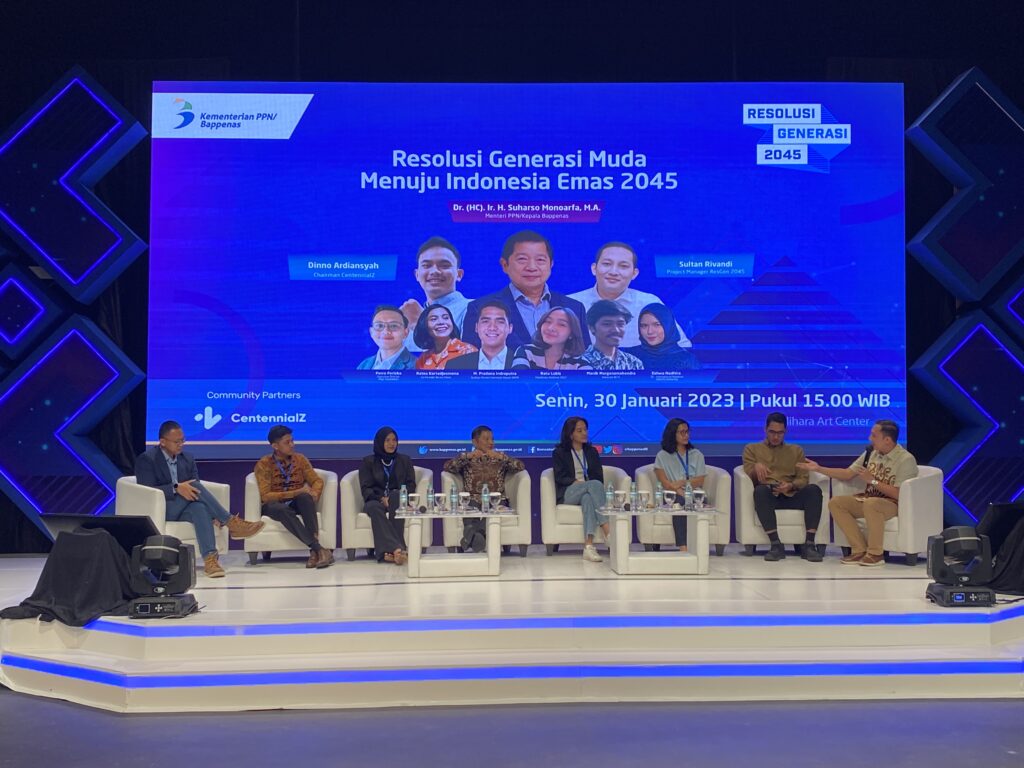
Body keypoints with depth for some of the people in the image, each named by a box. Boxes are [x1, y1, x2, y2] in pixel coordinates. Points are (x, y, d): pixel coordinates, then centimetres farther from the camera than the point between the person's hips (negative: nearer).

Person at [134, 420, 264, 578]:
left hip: (184, 510, 4)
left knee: (200, 508, -34)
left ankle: (210, 558, -49)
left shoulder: (187, 459, 14)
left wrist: (213, 513, -12)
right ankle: (231, 523, -26)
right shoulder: (146, 459, -3)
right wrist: (176, 488, -30)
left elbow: (195, 491, 8)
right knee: (194, 485, -28)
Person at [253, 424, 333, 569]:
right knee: (282, 509, -39)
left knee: (305, 496, -33)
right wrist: (296, 492, -23)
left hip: (297, 504, 3)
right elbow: (265, 496, -16)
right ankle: (318, 549, -47)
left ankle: (314, 551, -42)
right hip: (274, 505, -3)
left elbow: (317, 481, 5)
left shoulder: (300, 459, 4)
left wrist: (314, 493, -20)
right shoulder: (264, 464, -8)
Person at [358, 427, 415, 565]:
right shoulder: (368, 462, 15)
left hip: (398, 500, 0)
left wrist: (392, 498, -12)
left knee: (396, 495, -36)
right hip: (376, 500, 0)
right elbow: (365, 488, 4)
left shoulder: (405, 460, 19)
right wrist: (381, 499, -16)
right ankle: (398, 548, -55)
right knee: (374, 507, -37)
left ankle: (390, 550, -46)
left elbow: (411, 485, 8)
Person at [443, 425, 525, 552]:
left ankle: (470, 538, -47)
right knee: (471, 508, -36)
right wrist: (467, 456, -11)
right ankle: (476, 537, -54)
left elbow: (520, 466, 4)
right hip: (473, 500, 0)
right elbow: (447, 466, 0)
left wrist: (501, 457, -9)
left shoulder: (500, 458, 20)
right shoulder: (467, 459, 17)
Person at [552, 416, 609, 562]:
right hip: (567, 494, -2)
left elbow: (599, 476, 11)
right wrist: (576, 482, -18)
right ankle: (608, 533, -45)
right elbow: (560, 477, -1)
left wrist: (587, 485, -11)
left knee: (588, 498, -39)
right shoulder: (559, 453, 12)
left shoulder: (592, 452, 23)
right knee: (595, 484, -34)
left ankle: (588, 546, -55)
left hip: (589, 492, 2)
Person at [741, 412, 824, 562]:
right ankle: (776, 545, -39)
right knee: (760, 490, -39)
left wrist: (791, 486, -12)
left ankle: (809, 544, -32)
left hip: (791, 496, 2)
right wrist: (756, 467, -18)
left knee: (814, 489, -31)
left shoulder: (796, 450, 24)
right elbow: (749, 476, 7)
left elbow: (803, 479, 12)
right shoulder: (752, 448, 20)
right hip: (767, 496, -2)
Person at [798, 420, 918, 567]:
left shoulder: (906, 459, -14)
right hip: (867, 500, 8)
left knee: (871, 503, -39)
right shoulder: (871, 452, 7)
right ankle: (860, 550, -13)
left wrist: (872, 480, -18)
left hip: (893, 504, -7)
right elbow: (847, 474, 12)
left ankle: (875, 554, -22)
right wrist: (819, 468, 6)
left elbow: (899, 495, -20)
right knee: (835, 502, -12)